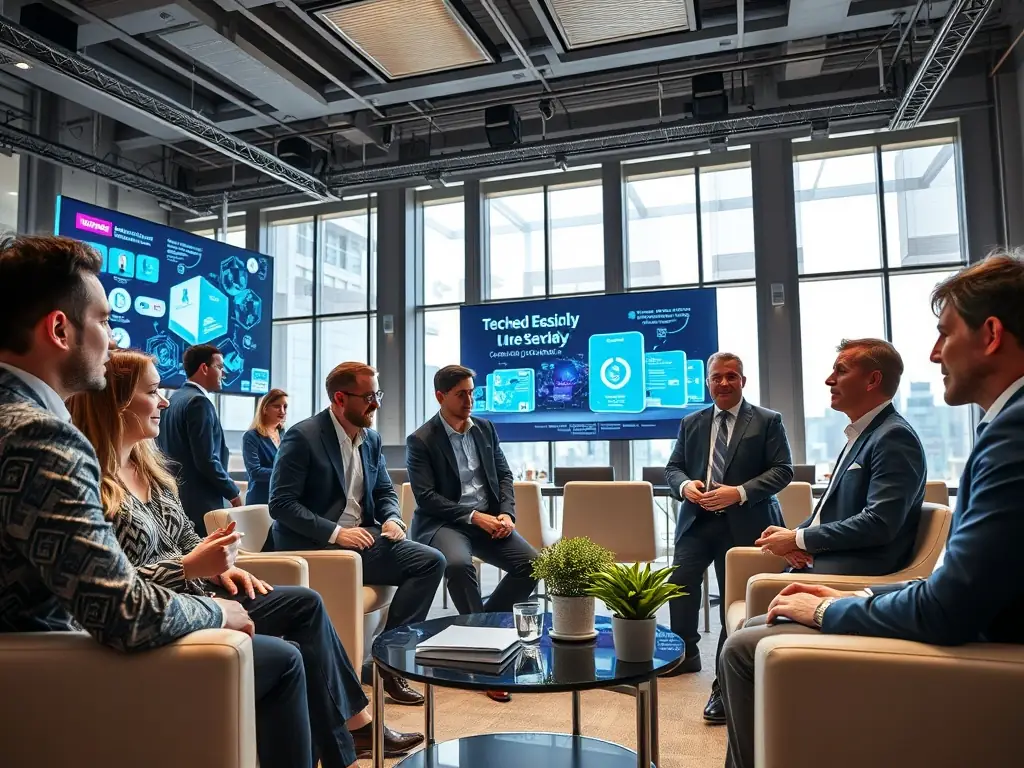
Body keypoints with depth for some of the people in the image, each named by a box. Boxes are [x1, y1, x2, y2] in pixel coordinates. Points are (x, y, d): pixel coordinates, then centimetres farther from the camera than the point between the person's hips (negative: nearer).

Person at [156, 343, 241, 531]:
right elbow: (206, 459, -20)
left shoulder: (173, 400, 13)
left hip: (174, 497, 9)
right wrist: (233, 492, -8)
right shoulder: (199, 402, -15)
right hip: (199, 503, -9)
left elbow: (164, 451, 18)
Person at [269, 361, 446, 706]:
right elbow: (280, 503, -15)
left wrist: (392, 519, -5)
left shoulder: (371, 439, 10)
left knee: (432, 561, -13)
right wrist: (335, 533, -22)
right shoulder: (302, 437, -11)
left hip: (361, 537, 7)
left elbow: (385, 491, 18)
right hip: (314, 546, -7)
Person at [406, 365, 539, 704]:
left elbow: (504, 475, 12)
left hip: (489, 518, 5)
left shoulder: (485, 428, 10)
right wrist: (474, 516, -20)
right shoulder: (420, 440, -7)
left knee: (530, 563, -16)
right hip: (444, 522, -5)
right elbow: (426, 498, -13)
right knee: (459, 564, -37)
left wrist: (506, 513, -8)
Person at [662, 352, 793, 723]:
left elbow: (782, 470, -5)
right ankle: (687, 653, 25)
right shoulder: (691, 423, 13)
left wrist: (739, 492, -19)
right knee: (680, 584, -4)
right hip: (697, 520, 3)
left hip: (743, 523, -3)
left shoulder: (767, 421, 1)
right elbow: (673, 467, 13)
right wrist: (685, 484, -11)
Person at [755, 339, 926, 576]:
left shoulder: (894, 437, -12)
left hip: (858, 573, -9)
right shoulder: (860, 434, 19)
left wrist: (799, 539, -14)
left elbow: (879, 524, -21)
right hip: (817, 560, 9)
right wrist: (797, 535, 1)